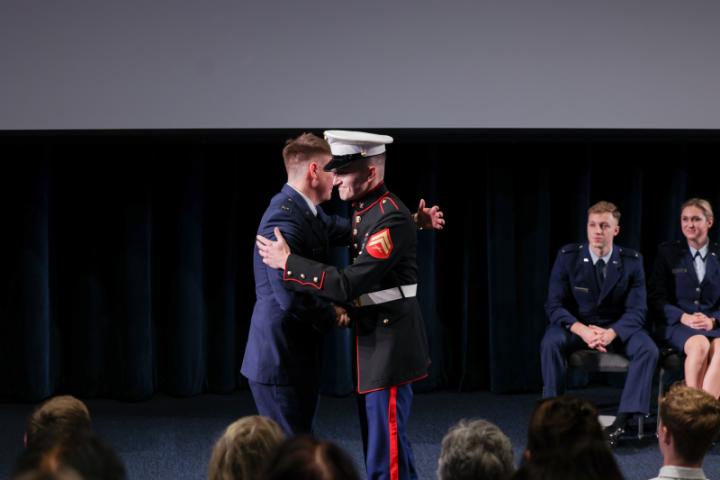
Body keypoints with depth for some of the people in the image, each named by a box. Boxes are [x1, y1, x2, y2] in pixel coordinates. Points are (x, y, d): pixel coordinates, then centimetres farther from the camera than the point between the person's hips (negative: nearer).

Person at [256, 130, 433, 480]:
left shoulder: (391, 218, -19)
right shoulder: (364, 211, 11)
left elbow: (349, 285, -25)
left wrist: (286, 263, -21)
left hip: (390, 346, -10)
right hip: (372, 345, 10)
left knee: (386, 451, -8)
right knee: (378, 447, 14)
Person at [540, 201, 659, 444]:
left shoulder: (632, 261, -6)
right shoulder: (568, 257, -8)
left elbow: (637, 310, -9)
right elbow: (554, 305, -10)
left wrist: (611, 333, -29)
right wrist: (582, 330, -28)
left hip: (617, 329, 1)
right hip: (576, 325, -1)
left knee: (648, 349, -29)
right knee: (550, 343, -33)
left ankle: (623, 419, -28)